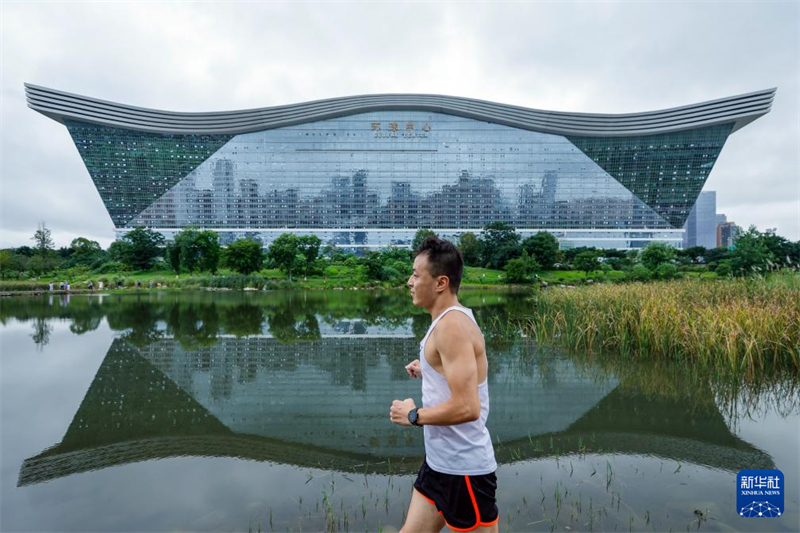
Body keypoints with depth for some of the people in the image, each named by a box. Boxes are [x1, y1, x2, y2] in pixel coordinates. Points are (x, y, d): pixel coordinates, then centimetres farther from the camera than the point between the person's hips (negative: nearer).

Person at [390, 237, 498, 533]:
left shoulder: (451, 326, -24)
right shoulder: (453, 319, 8)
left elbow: (467, 407, -30)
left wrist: (414, 415, -18)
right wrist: (428, 370, 9)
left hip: (463, 470, -10)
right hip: (438, 462, 10)